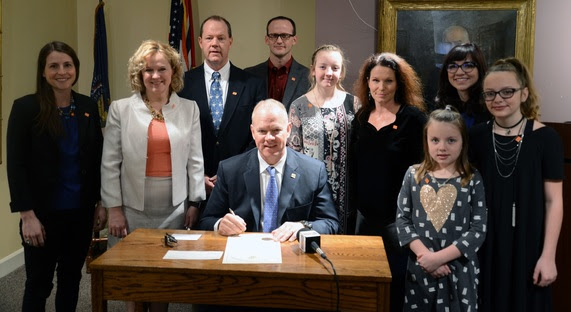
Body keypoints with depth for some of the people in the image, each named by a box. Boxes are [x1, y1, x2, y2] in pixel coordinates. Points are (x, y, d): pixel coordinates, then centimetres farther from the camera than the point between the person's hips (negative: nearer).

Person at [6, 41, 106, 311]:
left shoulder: (88, 107, 4)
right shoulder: (25, 107, -8)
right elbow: (15, 165, -10)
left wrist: (101, 203, 6)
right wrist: (27, 215, -15)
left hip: (82, 210, 4)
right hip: (43, 213, -3)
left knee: (71, 277, 16)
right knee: (39, 283, 9)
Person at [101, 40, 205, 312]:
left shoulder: (189, 109, 4)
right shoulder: (120, 109, 0)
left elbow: (195, 160, 6)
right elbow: (110, 163, 0)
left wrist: (195, 203, 4)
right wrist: (114, 208, -3)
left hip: (175, 209, 1)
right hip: (132, 208, -1)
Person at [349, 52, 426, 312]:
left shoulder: (413, 118, -9)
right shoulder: (361, 117, 8)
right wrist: (355, 201, 8)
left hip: (399, 215, -5)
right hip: (365, 214, 5)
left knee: (397, 282, 5)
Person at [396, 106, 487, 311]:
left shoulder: (473, 180, -3)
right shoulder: (413, 175, 1)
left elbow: (478, 230, -8)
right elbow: (402, 220, -1)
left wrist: (439, 257, -15)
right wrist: (425, 254, -13)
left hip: (459, 270, -1)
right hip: (419, 268, 2)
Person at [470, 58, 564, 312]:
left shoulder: (545, 138, -7)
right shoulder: (476, 137, 0)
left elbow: (553, 200, -6)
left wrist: (548, 255, -9)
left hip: (527, 245, -2)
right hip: (485, 245, 2)